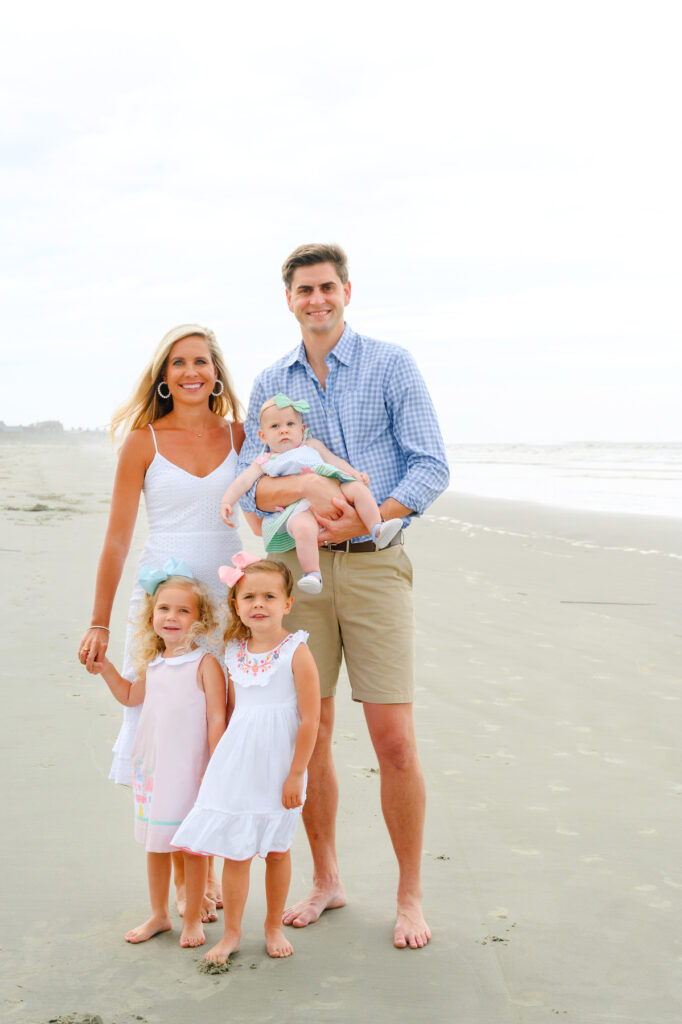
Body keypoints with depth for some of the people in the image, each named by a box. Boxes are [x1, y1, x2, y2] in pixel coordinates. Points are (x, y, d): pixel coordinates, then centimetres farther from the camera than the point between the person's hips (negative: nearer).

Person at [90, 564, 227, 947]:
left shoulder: (205, 664, -12)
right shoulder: (152, 665, 7)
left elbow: (217, 719, -13)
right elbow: (131, 696, 26)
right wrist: (106, 668, 12)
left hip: (189, 771, -6)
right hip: (152, 768, 6)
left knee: (193, 847, 6)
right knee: (155, 844, 16)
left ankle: (193, 919, 21)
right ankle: (159, 915, 33)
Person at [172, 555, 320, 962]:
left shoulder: (297, 652, -12)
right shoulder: (234, 653, 3)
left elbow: (310, 719, -12)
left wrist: (295, 774, -12)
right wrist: (225, 758, 15)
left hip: (279, 768, -3)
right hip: (237, 765, 3)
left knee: (277, 849, 12)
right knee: (235, 852, 5)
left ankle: (274, 926, 29)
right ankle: (232, 932, 20)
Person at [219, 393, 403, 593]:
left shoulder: (312, 446, 26)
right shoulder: (264, 462, 20)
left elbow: (334, 460, 23)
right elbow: (243, 481, 11)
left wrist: (355, 473, 6)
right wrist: (227, 502, -6)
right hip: (299, 509, -4)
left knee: (357, 488, -20)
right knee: (303, 528, -37)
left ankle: (377, 530, -20)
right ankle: (312, 574, -37)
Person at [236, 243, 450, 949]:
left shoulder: (391, 367, 2)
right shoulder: (271, 383, 11)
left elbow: (431, 467, -4)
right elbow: (250, 487, 2)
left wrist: (363, 518, -17)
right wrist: (307, 486, -19)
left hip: (374, 565, -3)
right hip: (298, 571, 3)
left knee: (393, 739, -6)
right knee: (308, 736, 7)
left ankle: (410, 895, 11)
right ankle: (325, 882, 24)